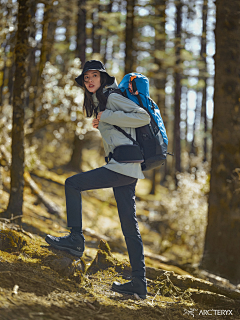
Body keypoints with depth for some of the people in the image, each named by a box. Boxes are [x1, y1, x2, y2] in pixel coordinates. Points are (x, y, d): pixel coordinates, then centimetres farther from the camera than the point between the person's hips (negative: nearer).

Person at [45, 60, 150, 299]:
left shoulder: (112, 98, -5)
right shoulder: (100, 102, 23)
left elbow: (143, 117, -15)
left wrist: (108, 117, -14)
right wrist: (102, 123, 19)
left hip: (124, 166, -10)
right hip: (127, 171, 10)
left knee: (73, 184, -6)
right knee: (129, 225, 7)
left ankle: (76, 239, -4)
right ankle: (139, 283, 8)